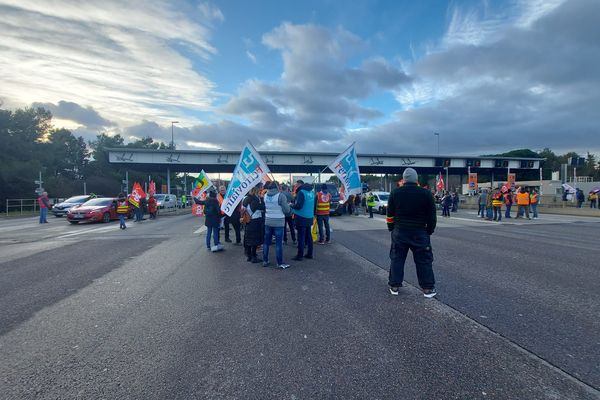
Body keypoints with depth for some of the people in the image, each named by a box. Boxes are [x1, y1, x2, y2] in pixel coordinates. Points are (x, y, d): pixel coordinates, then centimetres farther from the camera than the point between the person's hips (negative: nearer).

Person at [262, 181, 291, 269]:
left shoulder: (265, 196, 2)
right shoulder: (281, 196, -13)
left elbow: (263, 208, 10)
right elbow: (286, 210, -12)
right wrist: (289, 206, 8)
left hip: (267, 222, 5)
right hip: (279, 223, -5)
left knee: (266, 242, 14)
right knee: (279, 243, 2)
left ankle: (265, 261, 23)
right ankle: (280, 263, 8)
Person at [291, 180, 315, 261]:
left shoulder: (301, 192, -14)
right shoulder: (311, 192, 10)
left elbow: (298, 205, -20)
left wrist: (292, 205, -4)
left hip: (302, 218, -8)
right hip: (310, 217, 8)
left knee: (301, 237, -3)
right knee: (308, 236, 14)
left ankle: (300, 255, 1)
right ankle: (309, 254, 20)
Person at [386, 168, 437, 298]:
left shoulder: (395, 193, -1)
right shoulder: (426, 194, -5)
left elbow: (390, 214, 4)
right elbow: (432, 216, -1)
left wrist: (392, 228, 14)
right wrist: (430, 230, 11)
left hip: (399, 232, 2)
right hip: (420, 233, -1)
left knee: (397, 259, 11)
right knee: (424, 260, 9)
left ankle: (394, 286, 17)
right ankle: (427, 288, 14)